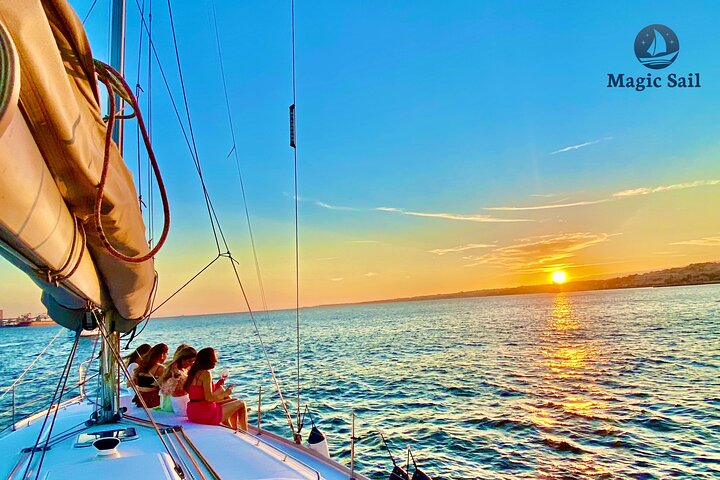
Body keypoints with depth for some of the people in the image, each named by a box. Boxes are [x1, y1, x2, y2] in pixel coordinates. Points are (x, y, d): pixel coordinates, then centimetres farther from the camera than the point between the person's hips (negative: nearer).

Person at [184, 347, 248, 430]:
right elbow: (209, 398, -21)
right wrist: (225, 393, -6)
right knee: (241, 404, 2)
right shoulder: (206, 373, -17)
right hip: (204, 414, -9)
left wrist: (218, 384, 17)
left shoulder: (195, 372, 11)